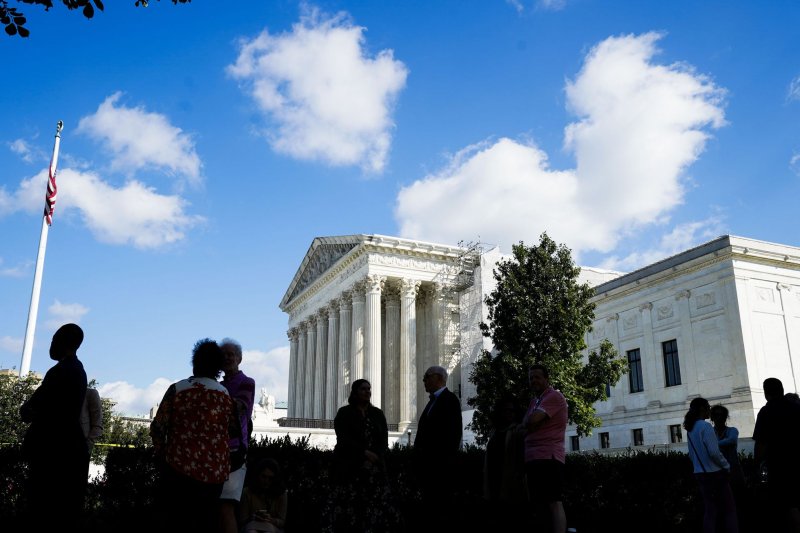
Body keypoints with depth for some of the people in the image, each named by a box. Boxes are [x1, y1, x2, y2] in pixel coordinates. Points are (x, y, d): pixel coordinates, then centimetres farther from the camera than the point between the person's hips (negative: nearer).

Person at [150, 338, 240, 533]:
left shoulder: (177, 389, -3)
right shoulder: (226, 395, 3)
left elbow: (158, 427, -5)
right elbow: (234, 431, 5)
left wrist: (161, 455, 11)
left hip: (180, 468, -2)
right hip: (215, 473, 2)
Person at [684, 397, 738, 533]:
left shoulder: (690, 429, 8)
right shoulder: (705, 426, -15)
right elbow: (714, 452, -20)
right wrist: (727, 466, -6)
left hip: (700, 474, 7)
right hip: (714, 473, -7)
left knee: (709, 510, 11)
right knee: (729, 510, 2)